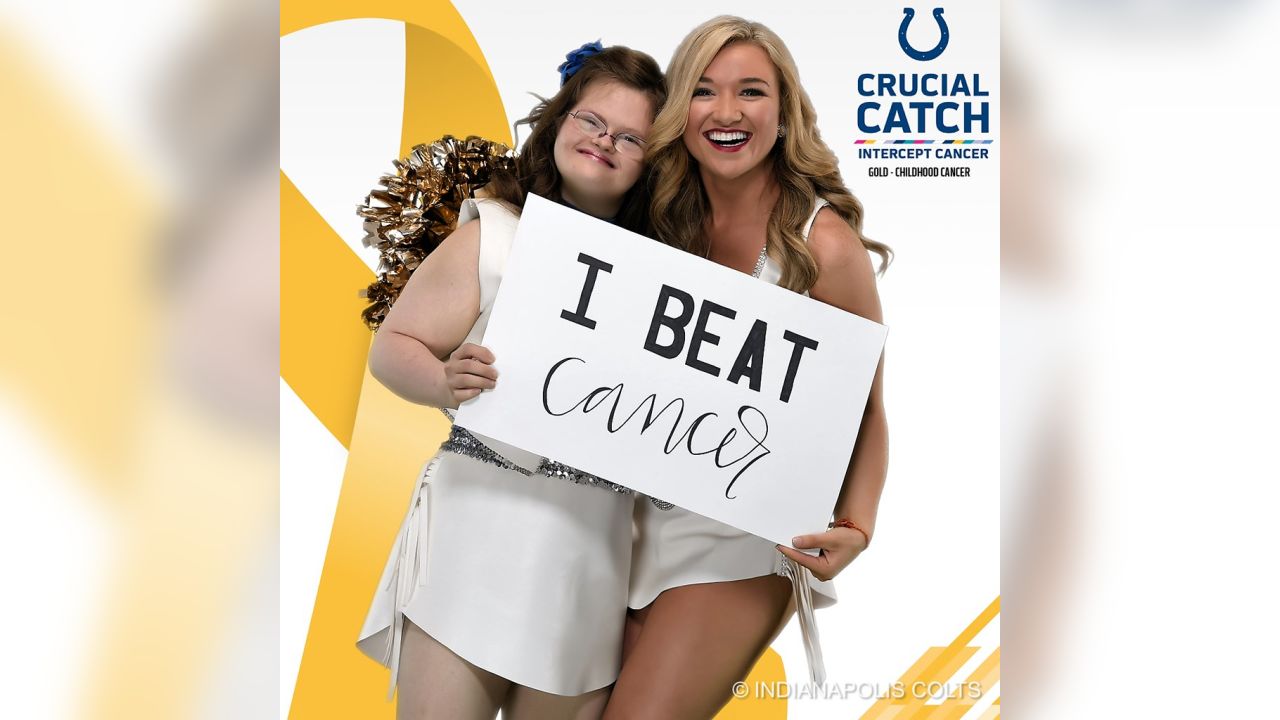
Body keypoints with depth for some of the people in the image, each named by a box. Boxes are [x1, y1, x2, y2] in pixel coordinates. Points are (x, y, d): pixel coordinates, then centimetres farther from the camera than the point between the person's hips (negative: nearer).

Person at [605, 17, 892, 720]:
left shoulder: (824, 244, -13)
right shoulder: (666, 222, 4)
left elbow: (865, 411, -7)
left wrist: (855, 528, -22)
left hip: (741, 540, -6)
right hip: (645, 521, 6)